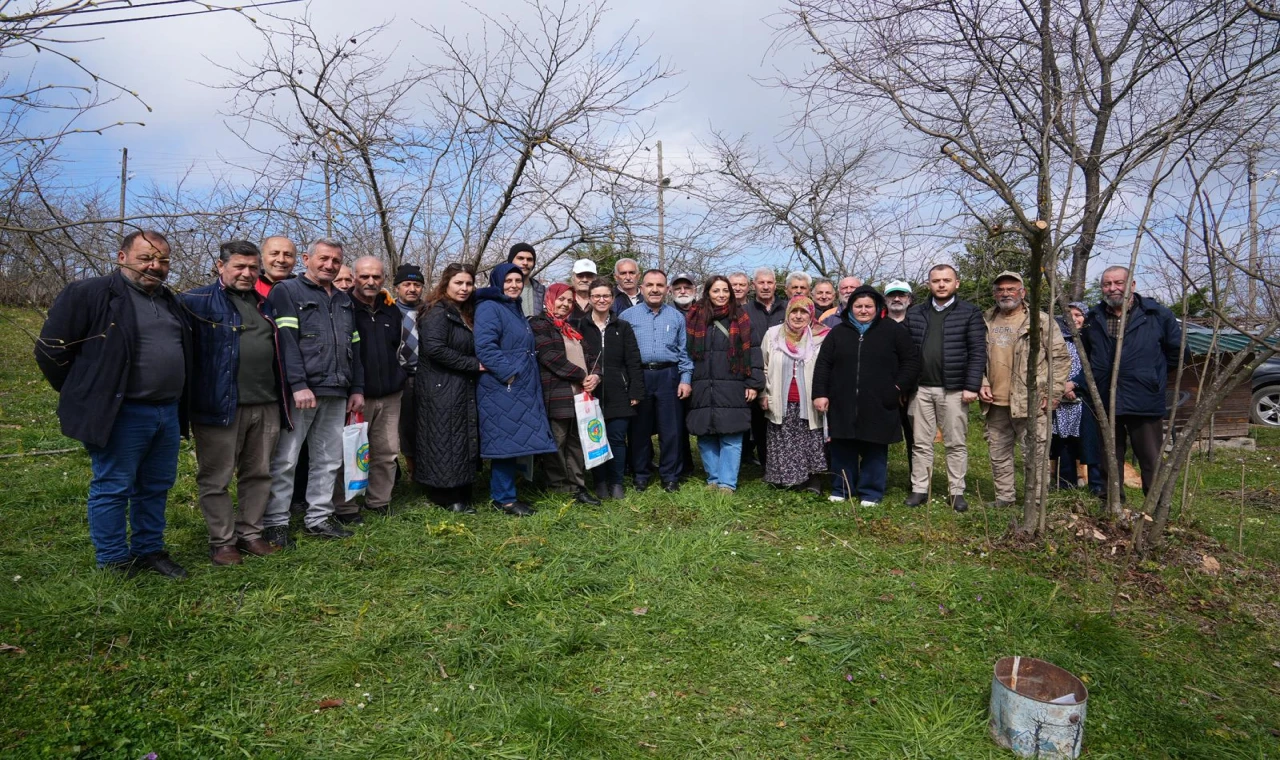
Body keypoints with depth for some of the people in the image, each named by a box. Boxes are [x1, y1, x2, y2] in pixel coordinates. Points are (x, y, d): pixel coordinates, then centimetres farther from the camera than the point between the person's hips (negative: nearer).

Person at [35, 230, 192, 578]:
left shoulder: (169, 301, 15)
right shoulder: (89, 294, -8)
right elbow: (51, 349, -6)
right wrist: (87, 396, 2)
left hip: (168, 413, 7)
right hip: (121, 415, -7)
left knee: (157, 487, 15)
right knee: (112, 489, 4)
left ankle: (150, 550, 29)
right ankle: (113, 563, 16)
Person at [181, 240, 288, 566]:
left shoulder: (265, 303, 17)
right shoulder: (198, 302, -3)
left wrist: (282, 397, 19)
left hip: (266, 405, 6)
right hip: (221, 404, -6)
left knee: (258, 474, 13)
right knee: (216, 478, 4)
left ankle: (251, 533, 26)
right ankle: (222, 541, 16)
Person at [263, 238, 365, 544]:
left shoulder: (344, 300, 20)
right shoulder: (287, 292, -1)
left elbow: (353, 347, 21)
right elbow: (286, 341, -12)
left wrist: (357, 388, 15)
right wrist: (298, 385, -20)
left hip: (336, 393, 7)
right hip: (299, 392, -6)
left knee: (329, 460, 10)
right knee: (285, 460, -2)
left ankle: (318, 518, 21)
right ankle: (276, 523, 8)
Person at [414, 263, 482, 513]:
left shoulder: (466, 314, 17)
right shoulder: (437, 312, -10)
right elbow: (434, 348, -23)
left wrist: (477, 366, 2)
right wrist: (473, 364, -18)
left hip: (463, 389, 9)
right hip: (441, 390, -9)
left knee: (464, 442, 11)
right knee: (444, 444, -2)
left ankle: (460, 496, 19)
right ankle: (447, 498, 7)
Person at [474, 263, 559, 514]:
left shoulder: (515, 309, 20)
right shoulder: (489, 308, -8)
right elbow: (485, 347, -20)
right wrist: (508, 373, -22)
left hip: (521, 387, 9)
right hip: (501, 386, -9)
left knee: (515, 441, 9)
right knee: (506, 440, -7)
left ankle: (503, 494, 18)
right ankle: (504, 498, 1)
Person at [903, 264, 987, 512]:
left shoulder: (970, 313, 1)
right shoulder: (914, 313, 10)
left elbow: (978, 352, -5)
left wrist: (971, 386, -12)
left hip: (953, 389, -3)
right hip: (920, 388, 3)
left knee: (956, 444, 5)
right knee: (921, 443, 7)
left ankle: (957, 492, 13)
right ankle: (919, 489, 15)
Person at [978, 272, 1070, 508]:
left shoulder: (1041, 321, -2)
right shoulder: (987, 322, 12)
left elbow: (1060, 358, -2)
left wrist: (1054, 393, -7)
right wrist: (981, 383, 2)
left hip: (1031, 403, -5)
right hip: (996, 403, 5)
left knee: (1035, 454, 1)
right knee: (998, 453, 13)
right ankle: (1004, 497, 26)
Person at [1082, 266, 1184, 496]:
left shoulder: (1157, 314, -1)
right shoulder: (1093, 318, 9)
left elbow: (1176, 350, 8)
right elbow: (1086, 355, 24)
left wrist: (1155, 374, 11)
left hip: (1145, 402, -3)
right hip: (1105, 403, 3)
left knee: (1152, 463, 2)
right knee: (1110, 464, 11)